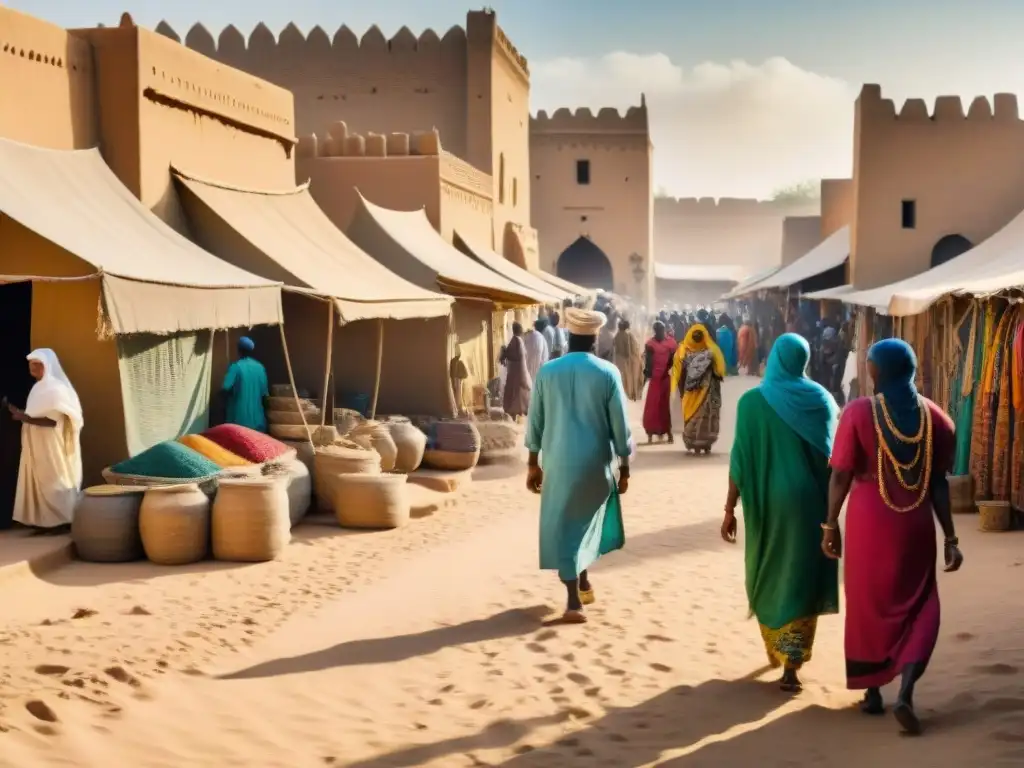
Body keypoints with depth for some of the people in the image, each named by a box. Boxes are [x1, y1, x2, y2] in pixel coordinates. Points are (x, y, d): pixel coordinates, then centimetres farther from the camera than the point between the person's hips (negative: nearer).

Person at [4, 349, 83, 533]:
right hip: (37, 446, 9)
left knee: (54, 482, -5)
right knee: (39, 482, 6)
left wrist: (25, 418, -28)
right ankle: (45, 521, 8)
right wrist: (18, 413, 6)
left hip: (53, 447, -8)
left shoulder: (56, 388, -14)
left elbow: (53, 420, -22)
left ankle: (61, 522, -1)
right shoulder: (38, 388, 14)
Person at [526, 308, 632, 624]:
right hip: (595, 462, 0)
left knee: (561, 527, 5)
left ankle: (574, 601, -1)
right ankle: (583, 582, 33)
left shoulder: (547, 371, -1)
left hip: (557, 462, 0)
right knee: (585, 519, 24)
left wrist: (533, 464, 13)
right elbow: (620, 425, -3)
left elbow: (535, 421, 4)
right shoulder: (607, 373, -6)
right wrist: (625, 468, 6)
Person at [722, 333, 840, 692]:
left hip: (766, 501, 0)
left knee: (768, 575, 20)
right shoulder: (819, 399, -3)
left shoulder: (751, 401, -7)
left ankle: (775, 649, 36)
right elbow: (830, 452, 5)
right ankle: (791, 666, -3)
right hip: (808, 499, 0)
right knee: (801, 578, 4)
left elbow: (740, 459, -9)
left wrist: (730, 509, -4)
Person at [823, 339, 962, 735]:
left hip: (869, 523, -2)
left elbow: (841, 475, -10)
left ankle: (872, 691, 24)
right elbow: (939, 483, -1)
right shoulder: (935, 416, -2)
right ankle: (906, 693, -7)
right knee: (917, 608, 11)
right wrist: (950, 538, 5)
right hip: (916, 525, 2)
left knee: (867, 605, 15)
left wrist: (830, 524, 1)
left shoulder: (859, 412, -11)